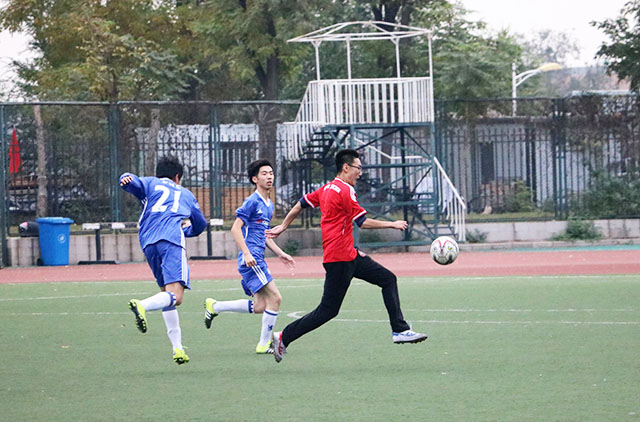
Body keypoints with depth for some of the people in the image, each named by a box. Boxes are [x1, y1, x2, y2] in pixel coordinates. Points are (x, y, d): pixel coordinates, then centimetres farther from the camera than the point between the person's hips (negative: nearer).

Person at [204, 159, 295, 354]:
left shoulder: (269, 205, 19)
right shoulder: (252, 202, -9)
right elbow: (236, 228, -14)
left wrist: (280, 253, 20)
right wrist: (247, 253, -23)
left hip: (257, 260, 9)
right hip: (251, 259, -9)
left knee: (259, 306, 7)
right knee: (274, 297, -13)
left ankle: (214, 307, 20)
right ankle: (264, 344, -6)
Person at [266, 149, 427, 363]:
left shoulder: (328, 188, 13)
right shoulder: (344, 190, -15)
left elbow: (301, 203, 19)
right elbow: (363, 222, -16)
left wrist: (283, 226, 28)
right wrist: (392, 224, -7)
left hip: (349, 255, 10)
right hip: (340, 258, -10)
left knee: (388, 279, 7)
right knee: (328, 310, -6)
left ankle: (400, 330, 6)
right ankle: (284, 338, 2)